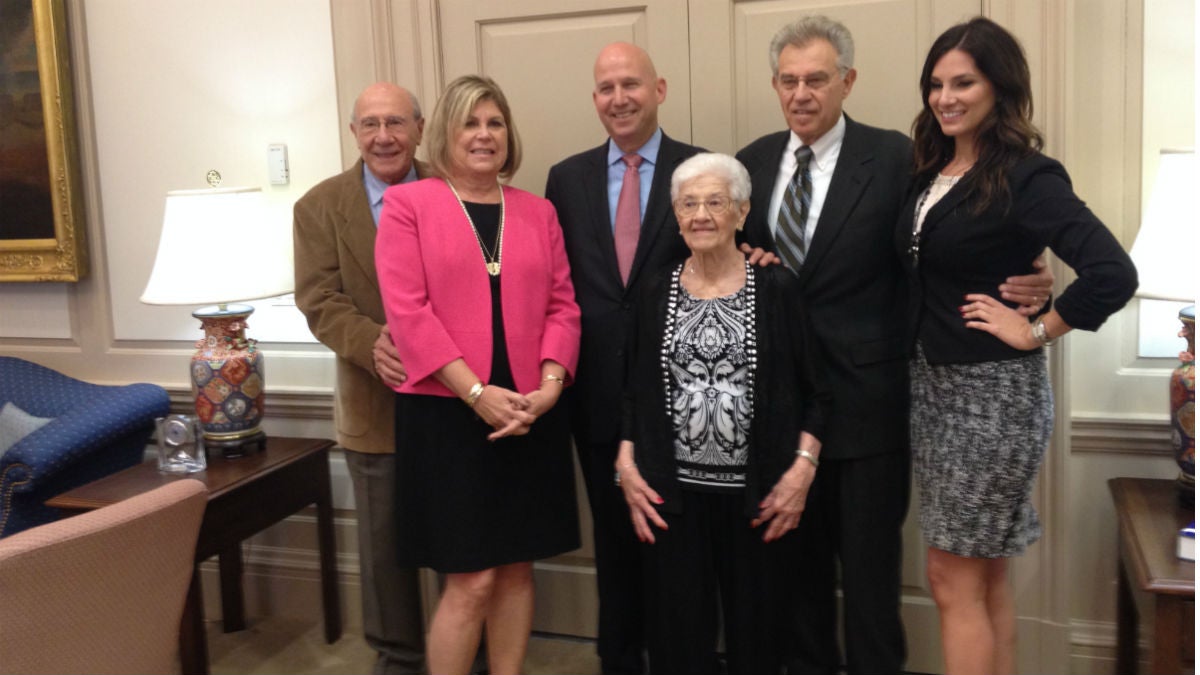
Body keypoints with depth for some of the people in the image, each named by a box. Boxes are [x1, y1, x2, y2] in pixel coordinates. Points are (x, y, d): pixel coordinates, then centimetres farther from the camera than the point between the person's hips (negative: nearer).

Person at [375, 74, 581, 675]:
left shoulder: (538, 211, 12)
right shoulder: (407, 203, 0)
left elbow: (562, 306, 8)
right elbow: (407, 311, -9)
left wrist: (550, 386, -8)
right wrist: (477, 392, -15)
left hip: (530, 416, 4)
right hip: (446, 412, -4)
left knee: (516, 568, 11)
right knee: (471, 579, -2)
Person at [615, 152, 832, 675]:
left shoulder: (776, 288, -2)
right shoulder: (656, 293, 5)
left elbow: (813, 392, 1)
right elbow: (635, 393, 10)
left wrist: (803, 467, -10)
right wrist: (626, 463, -2)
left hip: (757, 493, -1)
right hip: (673, 493, 2)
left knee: (755, 631, 10)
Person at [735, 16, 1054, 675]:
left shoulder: (895, 158, -7)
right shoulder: (753, 162, 6)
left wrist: (1023, 286, -24)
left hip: (865, 397, -4)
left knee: (869, 564, 7)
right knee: (797, 555, 18)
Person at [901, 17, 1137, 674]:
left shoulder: (1025, 177, -15)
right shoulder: (932, 171, 8)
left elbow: (1113, 274, -26)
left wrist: (1035, 331, -16)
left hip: (993, 394, -7)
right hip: (932, 384, 8)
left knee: (953, 578, 0)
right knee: (984, 577, 16)